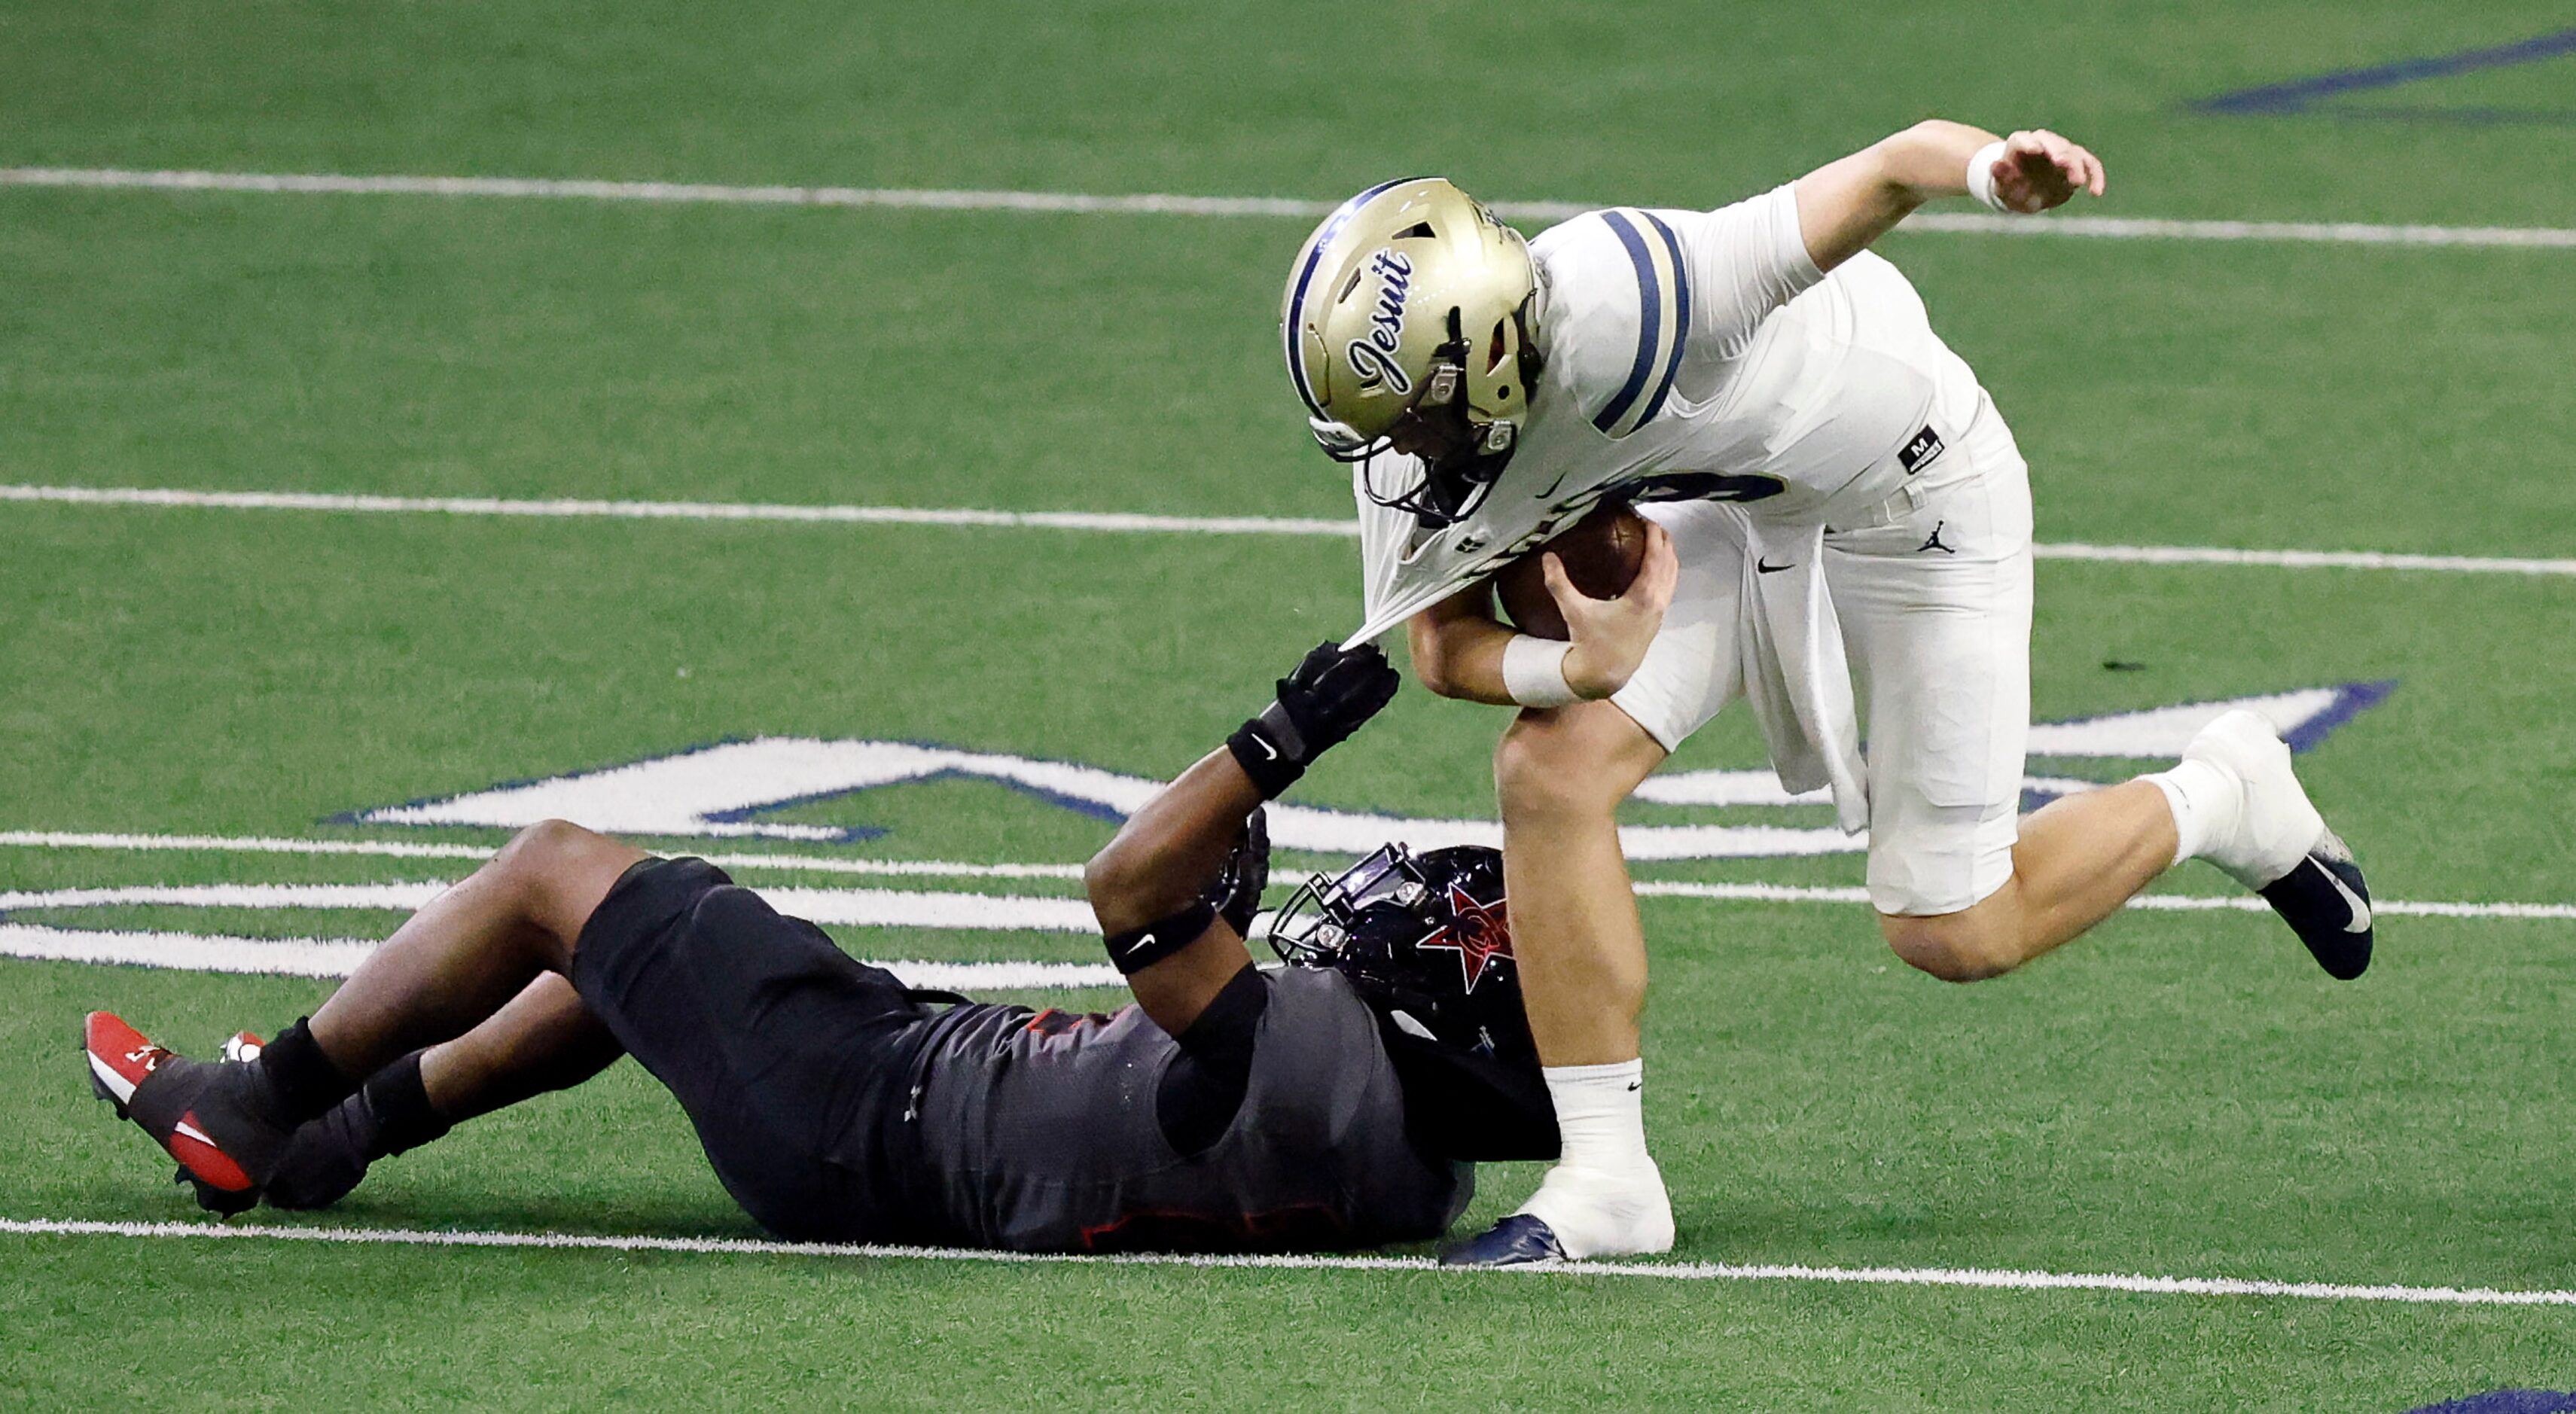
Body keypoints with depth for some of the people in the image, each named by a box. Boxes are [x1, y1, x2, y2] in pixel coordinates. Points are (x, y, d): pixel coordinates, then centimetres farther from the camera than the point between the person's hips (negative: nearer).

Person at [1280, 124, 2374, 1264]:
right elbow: (1445, 644, -10)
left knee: (1954, 935, 0)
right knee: (1550, 771, -16)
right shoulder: (1412, 432, -20)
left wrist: (1993, 169, -66)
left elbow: (1896, 167, -42)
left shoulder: (1618, 309, -41)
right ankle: (1606, 1182, -5)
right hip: (1722, 509, 5)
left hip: (1909, 495, -5)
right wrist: (1581, 668, -33)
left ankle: (2220, 800, 29)